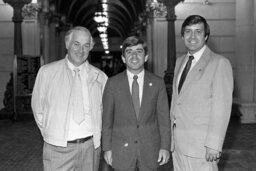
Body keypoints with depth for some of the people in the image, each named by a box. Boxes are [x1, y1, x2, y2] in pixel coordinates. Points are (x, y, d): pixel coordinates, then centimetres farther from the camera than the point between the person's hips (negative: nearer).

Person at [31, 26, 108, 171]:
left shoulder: (100, 77, 3)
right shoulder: (47, 72, 0)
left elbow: (105, 112, 11)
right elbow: (38, 109, 6)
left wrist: (96, 136, 5)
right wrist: (50, 134, 6)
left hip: (90, 147, 2)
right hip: (58, 148, -1)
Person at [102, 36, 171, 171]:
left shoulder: (157, 83, 1)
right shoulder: (113, 83, 0)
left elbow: (164, 117, 2)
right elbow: (107, 119, 2)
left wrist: (165, 147, -2)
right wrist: (107, 148, 0)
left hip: (150, 150, 1)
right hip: (121, 151, 0)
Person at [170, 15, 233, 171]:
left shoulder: (219, 63, -9)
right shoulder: (180, 61, 13)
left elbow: (222, 107, -14)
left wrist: (214, 145, -17)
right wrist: (172, 133, 10)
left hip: (201, 146, -6)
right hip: (177, 142, 6)